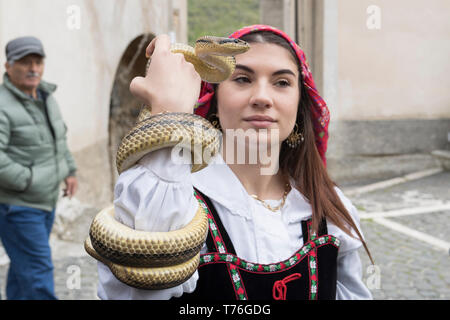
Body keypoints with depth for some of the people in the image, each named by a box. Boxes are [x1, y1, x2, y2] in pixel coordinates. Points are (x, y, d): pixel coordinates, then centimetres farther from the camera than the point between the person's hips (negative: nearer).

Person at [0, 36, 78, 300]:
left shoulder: (45, 96, 8)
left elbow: (58, 138, 22)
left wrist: (70, 171, 12)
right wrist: (28, 181, -21)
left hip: (44, 201, 8)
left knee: (24, 268, 19)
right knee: (38, 275, -6)